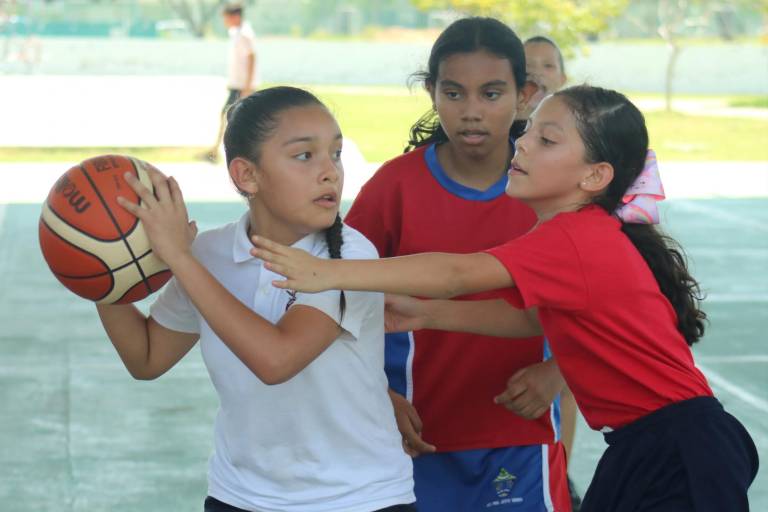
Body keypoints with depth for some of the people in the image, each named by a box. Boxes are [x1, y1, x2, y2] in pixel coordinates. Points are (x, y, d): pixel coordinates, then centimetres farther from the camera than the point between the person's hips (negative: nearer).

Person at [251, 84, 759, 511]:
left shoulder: (576, 239, -22)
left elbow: (458, 273, -29)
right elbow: (536, 317, 14)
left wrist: (330, 272, -32)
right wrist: (428, 314, 5)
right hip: (642, 449, 9)